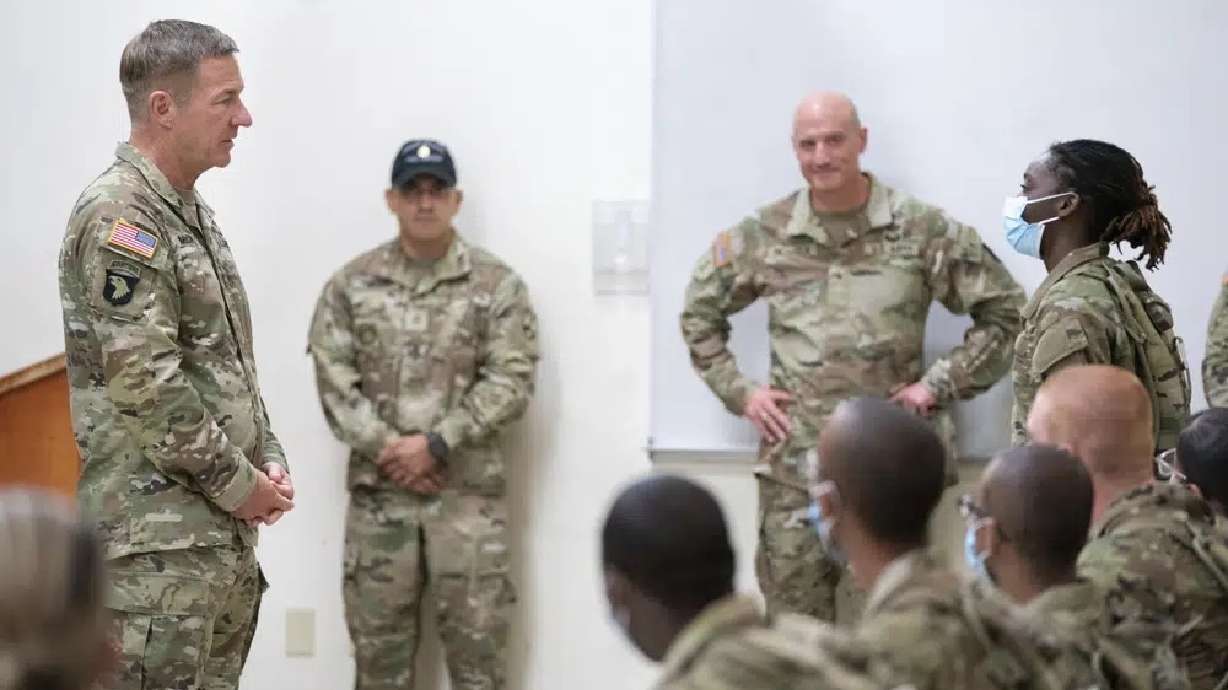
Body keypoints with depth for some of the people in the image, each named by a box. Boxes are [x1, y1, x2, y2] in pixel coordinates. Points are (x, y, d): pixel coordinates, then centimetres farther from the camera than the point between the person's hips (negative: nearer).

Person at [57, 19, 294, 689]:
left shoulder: (193, 212, 15)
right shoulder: (118, 214, -15)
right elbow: (145, 384, -21)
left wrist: (268, 458, 7)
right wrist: (238, 483, -13)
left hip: (227, 528, 9)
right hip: (157, 538, -9)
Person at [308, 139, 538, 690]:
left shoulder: (497, 285, 1)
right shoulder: (352, 285, 6)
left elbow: (510, 382, -6)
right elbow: (335, 381, 0)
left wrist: (435, 445, -14)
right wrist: (385, 449, -12)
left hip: (468, 490, -2)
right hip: (378, 489, 2)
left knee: (476, 639, 0)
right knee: (378, 641, 8)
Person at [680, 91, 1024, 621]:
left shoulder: (923, 231, -1)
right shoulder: (764, 236, 5)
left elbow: (1004, 312, 3)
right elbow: (700, 310, 18)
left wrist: (941, 383, -4)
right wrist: (737, 391, 8)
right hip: (795, 464, 2)